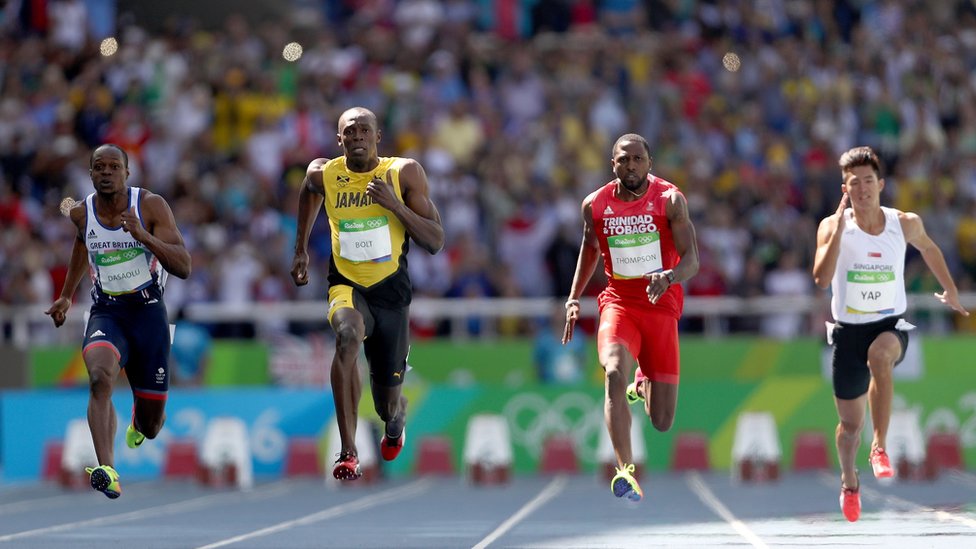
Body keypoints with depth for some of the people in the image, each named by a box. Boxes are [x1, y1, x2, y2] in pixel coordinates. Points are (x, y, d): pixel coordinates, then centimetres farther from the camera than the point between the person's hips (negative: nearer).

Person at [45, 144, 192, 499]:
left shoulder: (151, 206, -11)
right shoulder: (80, 213, -2)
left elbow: (184, 268, -18)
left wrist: (143, 236, -31)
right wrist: (66, 296, 29)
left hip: (148, 311, -1)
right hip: (106, 312, 1)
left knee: (151, 426, 8)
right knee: (100, 377, -34)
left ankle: (140, 421, 49)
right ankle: (107, 470, -47)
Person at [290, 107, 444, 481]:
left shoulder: (405, 173, -10)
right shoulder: (323, 174, -5)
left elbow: (435, 243, -11)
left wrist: (395, 204, -23)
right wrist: (301, 250, 22)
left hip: (390, 291, 1)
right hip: (346, 285, -1)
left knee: (387, 402, 9)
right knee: (348, 336, -37)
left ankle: (396, 420, 52)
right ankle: (348, 452, -34)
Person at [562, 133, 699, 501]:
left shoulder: (670, 200, -7)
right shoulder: (595, 205, 1)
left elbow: (691, 261, -13)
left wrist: (669, 277, -34)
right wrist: (574, 298, 12)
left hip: (661, 307, -1)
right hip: (618, 304, 1)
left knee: (661, 422, 2)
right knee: (614, 372, -33)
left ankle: (644, 385, 41)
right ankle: (625, 470, -35)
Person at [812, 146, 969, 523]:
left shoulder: (905, 224, -5)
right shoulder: (833, 226, -11)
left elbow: (928, 248, 19)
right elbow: (821, 278, -26)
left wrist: (950, 291, 26)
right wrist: (840, 226, -29)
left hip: (891, 325, 0)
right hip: (849, 329, 1)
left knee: (879, 354, -38)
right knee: (850, 424, 8)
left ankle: (880, 447, -31)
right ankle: (849, 481, 40)